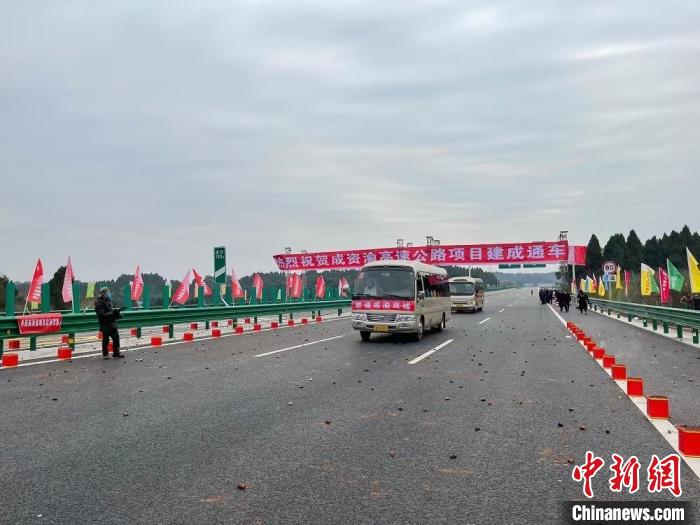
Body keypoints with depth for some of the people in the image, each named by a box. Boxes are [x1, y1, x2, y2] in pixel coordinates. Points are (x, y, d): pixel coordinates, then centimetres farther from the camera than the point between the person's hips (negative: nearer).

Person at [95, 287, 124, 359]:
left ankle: (116, 353, 17)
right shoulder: (99, 303, -14)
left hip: (112, 324, 8)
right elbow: (102, 314, -23)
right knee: (106, 339, 2)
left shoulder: (108, 301, 13)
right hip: (105, 325, -8)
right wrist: (112, 313, -26)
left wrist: (116, 311, 2)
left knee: (116, 337, 8)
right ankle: (105, 354, 16)